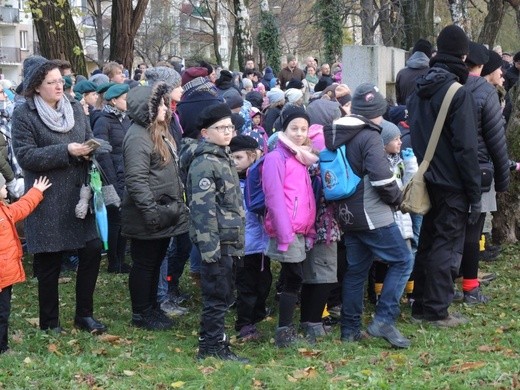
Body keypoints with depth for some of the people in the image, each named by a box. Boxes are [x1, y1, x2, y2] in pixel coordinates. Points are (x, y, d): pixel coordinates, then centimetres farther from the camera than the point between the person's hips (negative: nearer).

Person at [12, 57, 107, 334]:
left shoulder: (75, 108, 10)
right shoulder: (24, 114, -8)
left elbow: (89, 141, 17)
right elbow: (25, 156, -15)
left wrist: (89, 150, -8)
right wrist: (66, 151, -21)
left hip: (78, 196, 5)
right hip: (47, 201, -5)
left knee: (92, 249, 2)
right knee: (49, 262, 4)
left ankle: (84, 314, 20)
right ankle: (49, 323, 19)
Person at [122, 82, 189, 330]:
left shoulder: (158, 132, 14)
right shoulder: (138, 137, -19)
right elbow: (136, 180, -25)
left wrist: (178, 203, 20)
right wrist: (151, 212, -27)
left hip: (165, 213, 10)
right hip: (148, 218, -10)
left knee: (156, 263, 18)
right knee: (144, 264, 2)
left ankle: (152, 307, 29)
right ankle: (140, 314, 13)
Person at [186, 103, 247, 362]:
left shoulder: (223, 158, 16)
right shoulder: (205, 163, -15)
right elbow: (203, 207, -20)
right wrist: (209, 247, -23)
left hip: (229, 241, 10)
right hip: (216, 242, -10)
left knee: (223, 296, 14)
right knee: (217, 296, -3)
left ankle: (211, 344, 23)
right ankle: (213, 347, 5)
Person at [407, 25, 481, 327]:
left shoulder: (420, 91, 8)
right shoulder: (459, 93, -17)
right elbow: (467, 148, -18)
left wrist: (422, 171, 18)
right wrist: (475, 194, -13)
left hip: (427, 180, 8)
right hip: (452, 184, -8)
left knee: (428, 242, 17)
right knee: (447, 246, 0)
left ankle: (421, 305, 23)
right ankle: (437, 311, 4)